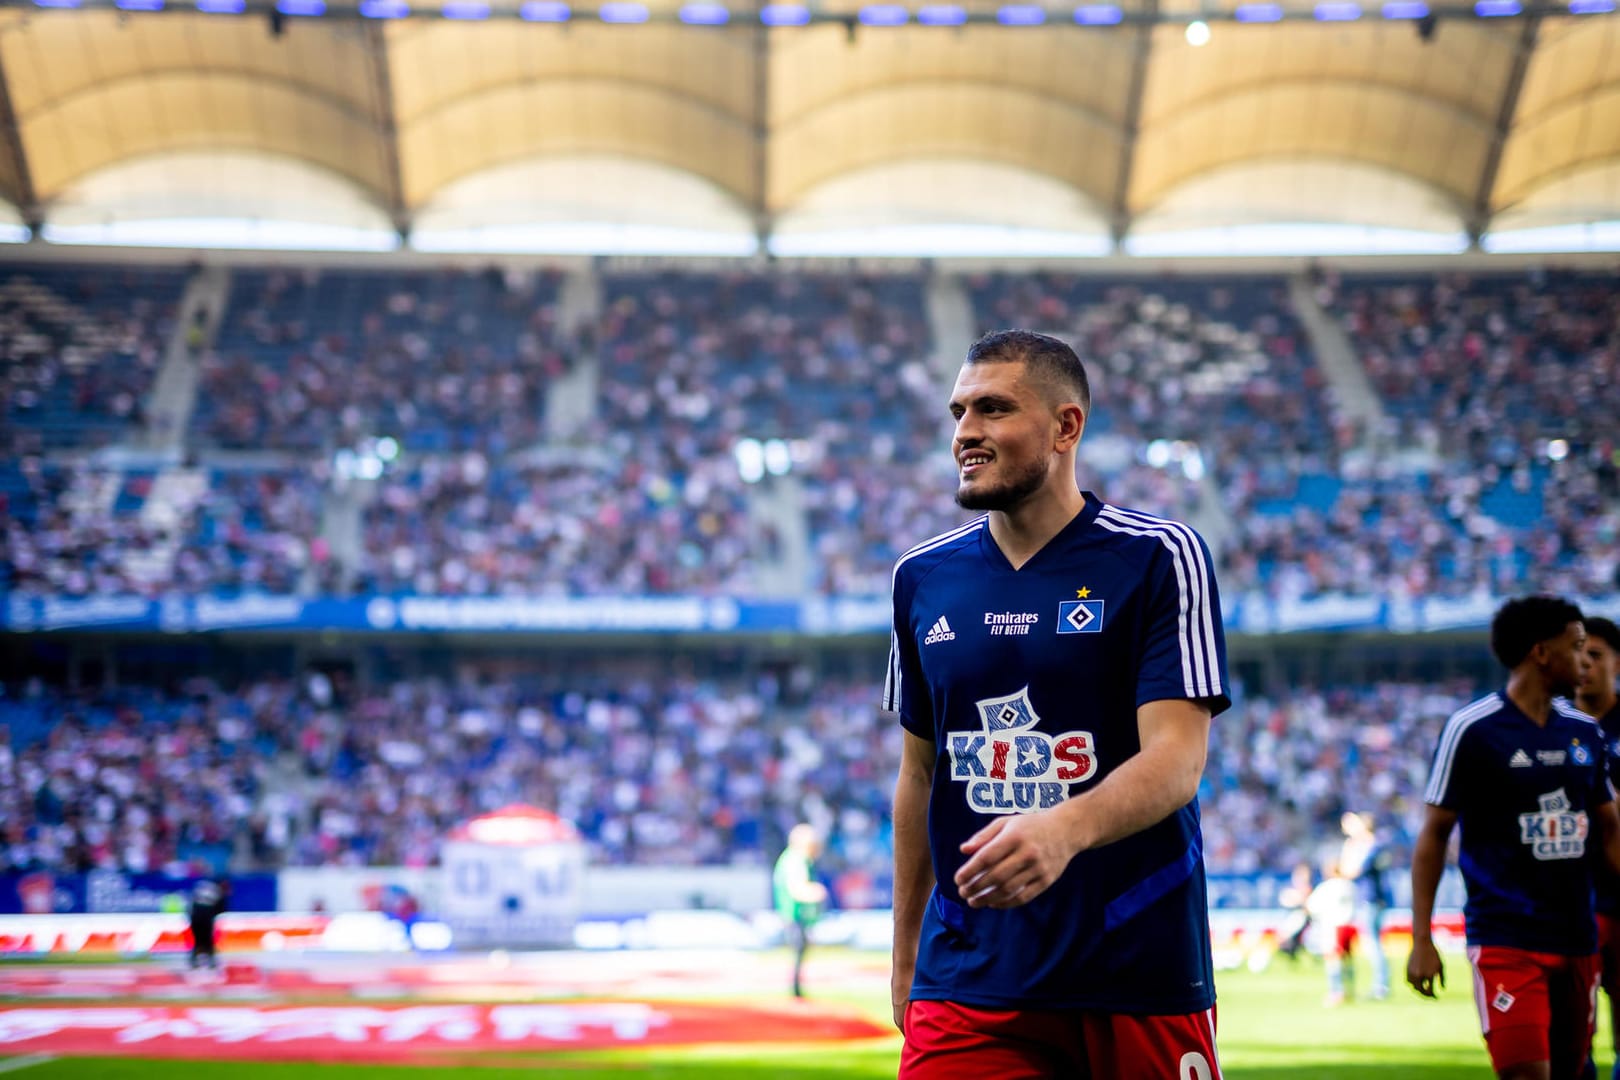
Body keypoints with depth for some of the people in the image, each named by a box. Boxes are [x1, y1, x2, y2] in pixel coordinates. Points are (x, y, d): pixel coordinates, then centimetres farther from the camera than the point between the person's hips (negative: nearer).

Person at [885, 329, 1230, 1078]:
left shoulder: (1159, 558, -5)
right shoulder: (921, 576, 10)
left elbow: (1177, 760, -14)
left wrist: (1066, 828, -34)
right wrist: (906, 957, 17)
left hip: (1140, 976, -3)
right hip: (967, 980, 3)